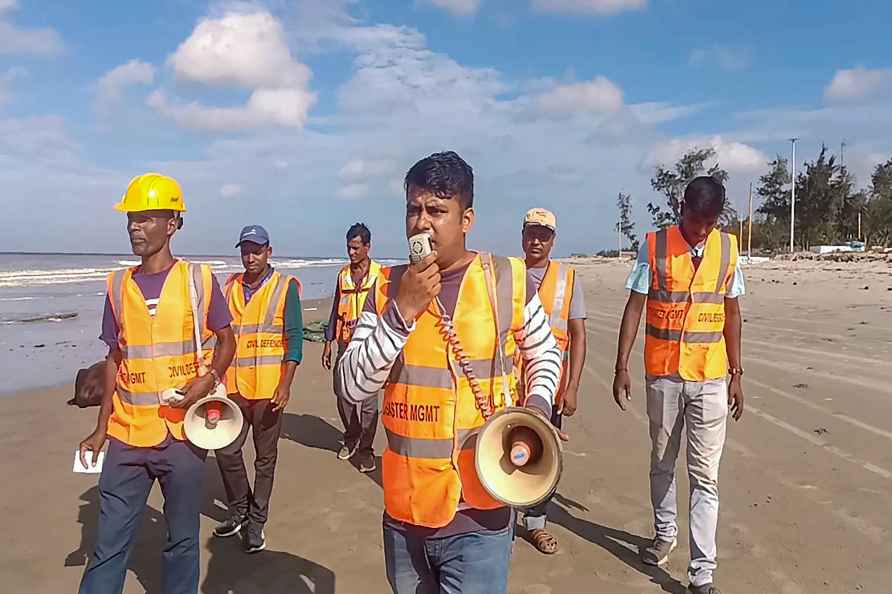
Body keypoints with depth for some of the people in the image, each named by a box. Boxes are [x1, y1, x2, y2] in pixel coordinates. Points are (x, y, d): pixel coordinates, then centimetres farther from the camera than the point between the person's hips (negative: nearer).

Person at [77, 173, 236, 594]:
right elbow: (115, 360, 11)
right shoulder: (118, 285, 5)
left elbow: (226, 340, 4)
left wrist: (208, 380, -15)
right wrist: (100, 429, 9)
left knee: (182, 539, 12)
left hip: (182, 432, -2)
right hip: (126, 436, 2)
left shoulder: (198, 279, -3)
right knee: (109, 545, 7)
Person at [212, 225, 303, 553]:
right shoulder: (230, 287, 8)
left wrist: (285, 385, -15)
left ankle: (256, 522, 22)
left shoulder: (285, 287, -5)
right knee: (226, 449, 8)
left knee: (265, 457, 8)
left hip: (268, 389, -4)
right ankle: (239, 510, 30)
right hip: (234, 387, 4)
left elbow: (295, 338, -8)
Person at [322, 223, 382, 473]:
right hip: (345, 343, 5)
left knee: (368, 400, -1)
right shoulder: (343, 274, 9)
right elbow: (336, 311, 15)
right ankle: (351, 438, 31)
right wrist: (328, 343, 12)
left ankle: (366, 449, 11)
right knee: (342, 394, 10)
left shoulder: (379, 275, -5)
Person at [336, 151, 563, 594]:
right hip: (404, 510, 3)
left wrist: (538, 407, -9)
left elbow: (545, 353, 10)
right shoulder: (387, 288, -2)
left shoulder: (508, 281, -7)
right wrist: (402, 310, -19)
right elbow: (352, 387, -9)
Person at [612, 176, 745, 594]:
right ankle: (665, 533, 38)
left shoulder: (727, 248, 2)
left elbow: (731, 315, 8)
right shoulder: (654, 246, -5)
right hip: (662, 373, 0)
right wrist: (621, 368, -6)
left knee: (704, 475, 1)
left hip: (710, 377, 1)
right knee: (662, 462, 16)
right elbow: (634, 309, -3)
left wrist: (736, 374, 7)